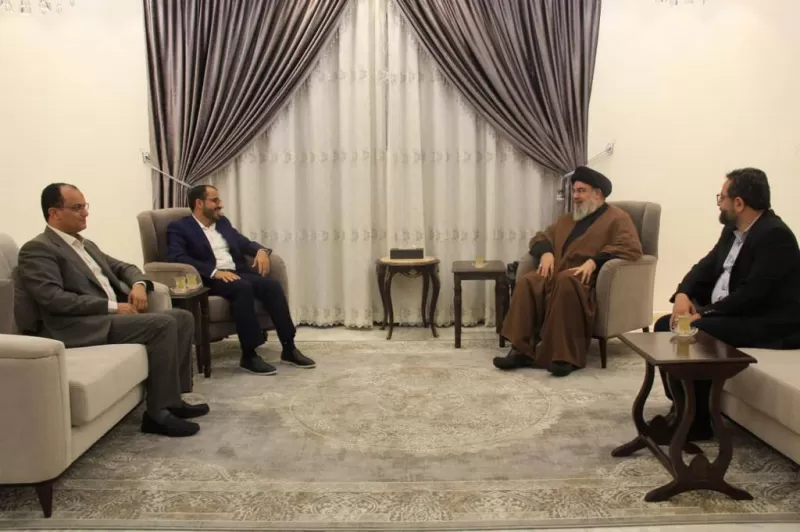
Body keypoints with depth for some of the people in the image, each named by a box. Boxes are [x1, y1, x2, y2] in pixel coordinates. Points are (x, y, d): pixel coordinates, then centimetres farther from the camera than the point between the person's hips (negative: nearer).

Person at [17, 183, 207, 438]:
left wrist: (138, 283, 2)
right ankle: (158, 412, -19)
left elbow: (122, 267, 28)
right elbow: (53, 299, -18)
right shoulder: (37, 249, -5)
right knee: (162, 324, -26)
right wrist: (112, 307, -18)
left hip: (115, 315, 9)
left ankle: (173, 397, 1)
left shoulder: (87, 245, 23)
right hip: (84, 326, -9)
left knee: (182, 317, -2)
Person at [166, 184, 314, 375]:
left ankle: (288, 348, -17)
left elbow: (245, 243, 22)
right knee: (243, 288, -35)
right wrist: (215, 271, -25)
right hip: (209, 279, -6)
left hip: (237, 273, 6)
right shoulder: (178, 228, 1)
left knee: (272, 285, -21)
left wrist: (261, 250, -3)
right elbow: (178, 258, -15)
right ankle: (249, 355, -29)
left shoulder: (223, 222, 22)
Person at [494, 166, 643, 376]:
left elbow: (632, 248, -8)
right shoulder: (568, 219, 31)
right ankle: (522, 350, -31)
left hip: (586, 280, -5)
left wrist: (594, 261, -20)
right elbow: (541, 237, 30)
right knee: (527, 282, -27)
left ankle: (566, 356, -38)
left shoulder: (616, 218, 9)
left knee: (565, 281, -40)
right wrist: (546, 253, 4)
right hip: (555, 276, 6)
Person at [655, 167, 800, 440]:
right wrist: (683, 294, -9)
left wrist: (705, 314, -24)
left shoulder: (775, 235, -20)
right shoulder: (733, 229, 9)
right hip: (728, 312, 10)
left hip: (767, 323, -10)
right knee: (666, 325, 4)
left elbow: (752, 293, -27)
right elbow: (707, 265, 10)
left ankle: (696, 422, -11)